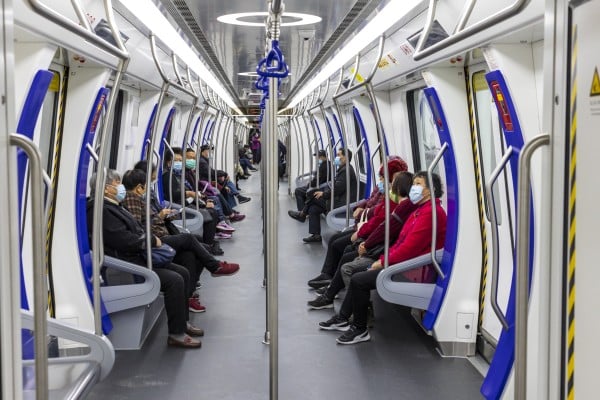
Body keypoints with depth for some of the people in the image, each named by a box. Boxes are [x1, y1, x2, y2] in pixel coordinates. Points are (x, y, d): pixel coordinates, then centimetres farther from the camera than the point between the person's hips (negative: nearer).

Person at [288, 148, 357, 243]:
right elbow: (334, 186, 19)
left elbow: (338, 189, -22)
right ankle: (315, 235, 2)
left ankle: (302, 214, 12)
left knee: (312, 194, -10)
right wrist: (324, 191, 3)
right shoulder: (342, 169, 17)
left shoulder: (346, 170, -17)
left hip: (341, 203, -10)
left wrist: (324, 194, -11)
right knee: (313, 208, 1)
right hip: (338, 200, 10)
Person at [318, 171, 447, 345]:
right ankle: (342, 318, 19)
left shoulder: (431, 212, -17)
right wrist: (383, 259, 3)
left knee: (359, 280, -14)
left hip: (416, 271, -11)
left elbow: (410, 246, -22)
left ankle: (360, 330, -1)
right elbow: (401, 241, 16)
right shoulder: (420, 211, 18)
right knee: (359, 276, 11)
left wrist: (384, 262, -13)